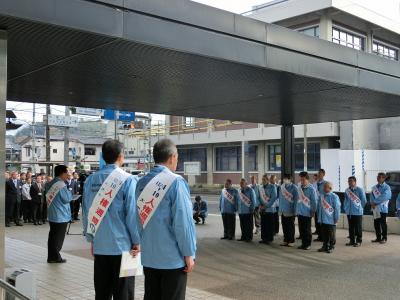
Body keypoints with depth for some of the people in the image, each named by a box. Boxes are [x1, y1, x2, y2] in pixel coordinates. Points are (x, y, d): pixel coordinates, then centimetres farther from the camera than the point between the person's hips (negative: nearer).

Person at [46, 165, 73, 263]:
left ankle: (51, 256, 20)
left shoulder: (52, 183, 10)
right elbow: (67, 199, -19)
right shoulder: (61, 184, -19)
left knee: (52, 236, 14)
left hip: (52, 215, 9)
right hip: (61, 216, -9)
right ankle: (55, 257, 7)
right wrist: (69, 193, 1)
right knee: (58, 237, 1)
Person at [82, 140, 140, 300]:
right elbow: (132, 213, -14)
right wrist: (137, 241, -3)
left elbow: (86, 212, 5)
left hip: (99, 246, 5)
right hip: (122, 246, -4)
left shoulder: (91, 180, 1)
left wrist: (91, 239, 15)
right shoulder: (128, 180, -13)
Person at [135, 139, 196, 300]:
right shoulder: (176, 182, -15)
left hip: (148, 256, 6)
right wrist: (189, 254, -10)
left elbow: (140, 217, 5)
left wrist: (143, 242, 16)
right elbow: (183, 221, -18)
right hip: (172, 258, -6)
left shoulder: (142, 182, 2)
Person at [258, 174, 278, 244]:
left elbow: (274, 197, -13)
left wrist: (266, 206, -15)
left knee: (270, 225, 0)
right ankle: (264, 238, 18)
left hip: (270, 209, -6)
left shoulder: (272, 187, -8)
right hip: (262, 209, 6)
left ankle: (270, 239, 7)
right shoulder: (261, 187, 9)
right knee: (263, 225, 10)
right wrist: (260, 205, 0)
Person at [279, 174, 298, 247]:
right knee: (284, 226, 10)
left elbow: (296, 199, -9)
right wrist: (280, 209, 9)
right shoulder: (282, 187, 9)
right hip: (283, 211, 5)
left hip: (290, 211, -5)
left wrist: (294, 210, -13)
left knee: (290, 227, 2)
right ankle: (285, 240, 18)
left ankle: (291, 241, 10)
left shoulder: (294, 187, -8)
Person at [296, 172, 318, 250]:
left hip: (307, 213, -6)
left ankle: (308, 244, 15)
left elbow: (314, 201, -9)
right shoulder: (299, 188, 7)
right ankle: (303, 243, 21)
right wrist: (296, 210, 11)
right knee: (301, 229, 11)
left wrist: (313, 211, -10)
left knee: (307, 230, 3)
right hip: (299, 212, 6)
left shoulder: (311, 189, -11)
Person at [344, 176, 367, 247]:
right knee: (351, 227, 11)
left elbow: (364, 200, -2)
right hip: (349, 212, 5)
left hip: (357, 212, -5)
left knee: (358, 227, 1)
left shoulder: (360, 190, -9)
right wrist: (345, 208, 12)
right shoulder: (347, 190, 7)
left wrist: (359, 207, 4)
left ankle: (358, 241, 10)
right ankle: (352, 240, 21)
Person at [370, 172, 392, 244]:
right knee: (376, 223, 8)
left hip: (383, 208, -6)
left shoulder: (386, 187, -6)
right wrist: (372, 203, -12)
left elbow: (384, 197, -17)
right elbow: (371, 196, 7)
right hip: (375, 208, 6)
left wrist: (375, 202, -14)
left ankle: (384, 238, 9)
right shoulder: (374, 187, 13)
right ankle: (378, 238, 17)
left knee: (383, 223, -2)